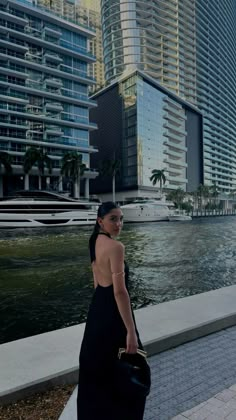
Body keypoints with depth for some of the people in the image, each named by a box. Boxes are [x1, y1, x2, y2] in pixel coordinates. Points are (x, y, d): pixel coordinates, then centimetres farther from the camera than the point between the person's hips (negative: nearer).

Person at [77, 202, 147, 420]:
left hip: (97, 309, 9)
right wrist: (131, 331, -22)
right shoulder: (116, 246, -22)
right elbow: (119, 291, -25)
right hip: (113, 312, -9)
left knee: (97, 367, 24)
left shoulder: (95, 241, 6)